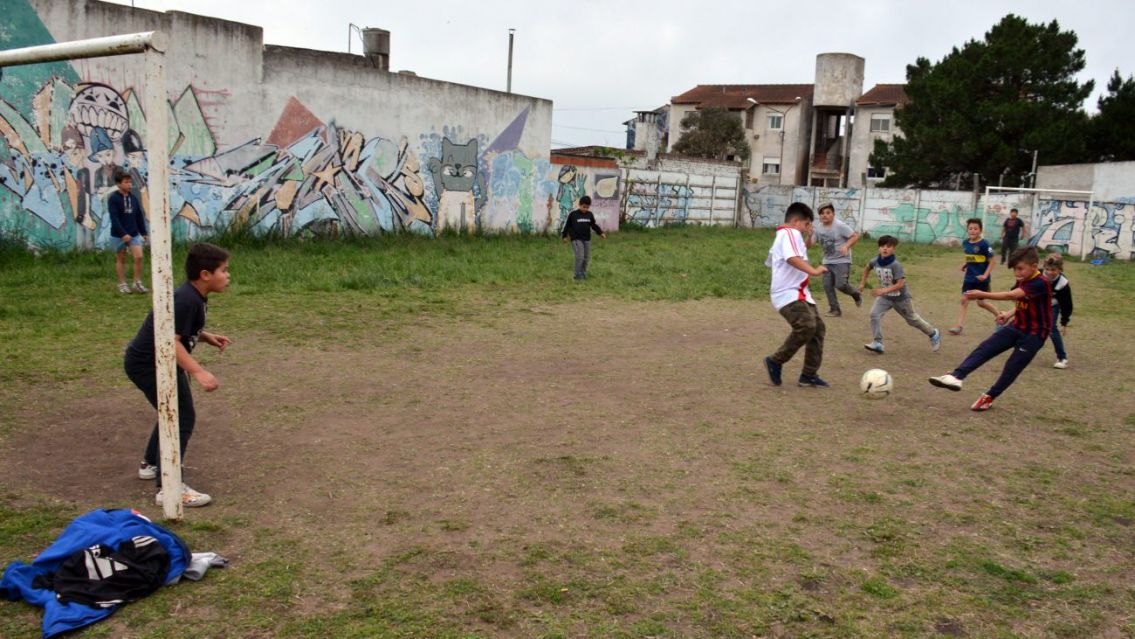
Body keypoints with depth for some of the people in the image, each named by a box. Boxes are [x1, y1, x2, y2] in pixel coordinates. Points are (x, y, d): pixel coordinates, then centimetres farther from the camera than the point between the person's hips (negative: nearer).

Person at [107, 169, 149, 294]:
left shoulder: (133, 198, 5)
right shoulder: (113, 198, -12)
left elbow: (139, 217, 11)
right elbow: (114, 218, -18)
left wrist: (144, 232, 12)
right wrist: (123, 234, -24)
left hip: (134, 234, 4)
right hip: (118, 235, -4)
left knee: (138, 257, -7)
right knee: (121, 259, 7)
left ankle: (137, 283, 4)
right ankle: (122, 284, 16)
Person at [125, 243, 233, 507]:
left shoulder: (193, 296, 5)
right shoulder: (186, 300, -26)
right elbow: (170, 340, -33)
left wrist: (207, 337, 6)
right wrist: (199, 372, -40)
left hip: (155, 363, 11)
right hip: (148, 364, -11)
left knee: (174, 413, 25)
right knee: (182, 418, -13)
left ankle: (151, 464, 43)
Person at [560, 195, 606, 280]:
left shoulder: (590, 215, 4)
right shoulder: (573, 214, -8)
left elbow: (594, 225, 16)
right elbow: (567, 225, 0)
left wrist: (600, 233, 9)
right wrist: (564, 236, 3)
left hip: (587, 239, 5)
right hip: (576, 239, -5)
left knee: (587, 258, 6)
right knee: (580, 257, -16)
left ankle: (583, 274, 20)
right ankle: (578, 276, -8)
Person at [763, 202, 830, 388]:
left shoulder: (782, 236, 23)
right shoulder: (791, 233, -10)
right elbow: (793, 258, -29)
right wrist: (814, 271, -37)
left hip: (798, 293, 11)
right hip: (789, 294, -11)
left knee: (818, 328, 4)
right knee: (807, 326, -26)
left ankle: (809, 374, 8)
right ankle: (775, 361, -10)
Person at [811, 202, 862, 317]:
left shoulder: (840, 226, -12)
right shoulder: (818, 229, 2)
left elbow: (855, 236, -11)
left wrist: (846, 246, -26)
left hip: (842, 261, -6)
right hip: (827, 262, 6)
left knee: (840, 285, -15)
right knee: (827, 285, -1)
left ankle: (856, 295, 16)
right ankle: (835, 309, 11)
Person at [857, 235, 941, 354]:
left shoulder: (896, 265, -28)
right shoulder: (875, 261, -12)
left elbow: (900, 284, -32)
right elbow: (867, 268, 13)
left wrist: (883, 291, -38)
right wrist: (863, 283, 13)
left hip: (901, 297, -4)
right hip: (885, 297, 5)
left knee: (912, 319, 13)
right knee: (874, 314, -17)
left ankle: (933, 334, 38)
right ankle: (877, 343, -13)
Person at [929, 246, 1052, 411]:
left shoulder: (1040, 283, -24)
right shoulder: (1023, 281, 5)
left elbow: (1012, 295, -36)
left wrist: (983, 295, -39)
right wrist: (1009, 314, 2)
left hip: (1034, 335, -8)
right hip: (1016, 327, 8)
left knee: (1011, 368, -3)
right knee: (984, 349, -9)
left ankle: (989, 397, 14)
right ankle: (956, 376, -21)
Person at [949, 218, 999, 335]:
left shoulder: (984, 244, -16)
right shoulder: (965, 243, 3)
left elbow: (993, 260, -14)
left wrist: (985, 275, -18)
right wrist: (965, 264, 4)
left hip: (981, 279, -6)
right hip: (969, 278, 6)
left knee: (981, 302, 5)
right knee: (964, 300, 0)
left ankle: (999, 316, 28)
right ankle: (959, 325, 1)